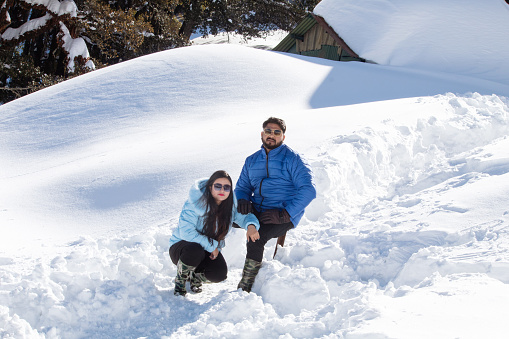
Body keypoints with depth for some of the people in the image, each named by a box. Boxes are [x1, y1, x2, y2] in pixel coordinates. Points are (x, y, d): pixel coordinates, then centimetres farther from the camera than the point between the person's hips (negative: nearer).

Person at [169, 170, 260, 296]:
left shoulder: (231, 205, -6)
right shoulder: (195, 203, -23)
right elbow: (186, 233, -27)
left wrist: (251, 225, -23)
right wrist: (211, 246, -24)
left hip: (211, 251, 4)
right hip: (182, 245, -4)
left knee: (219, 275, -26)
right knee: (195, 251, -41)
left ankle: (195, 276, 12)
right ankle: (180, 280, -7)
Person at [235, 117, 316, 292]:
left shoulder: (292, 159, -2)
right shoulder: (252, 161, 16)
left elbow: (308, 191, -11)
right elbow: (242, 187, 22)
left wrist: (284, 214, -21)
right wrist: (242, 200, -4)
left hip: (285, 217, -5)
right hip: (256, 213, 5)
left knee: (256, 236, -32)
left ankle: (245, 289, -22)